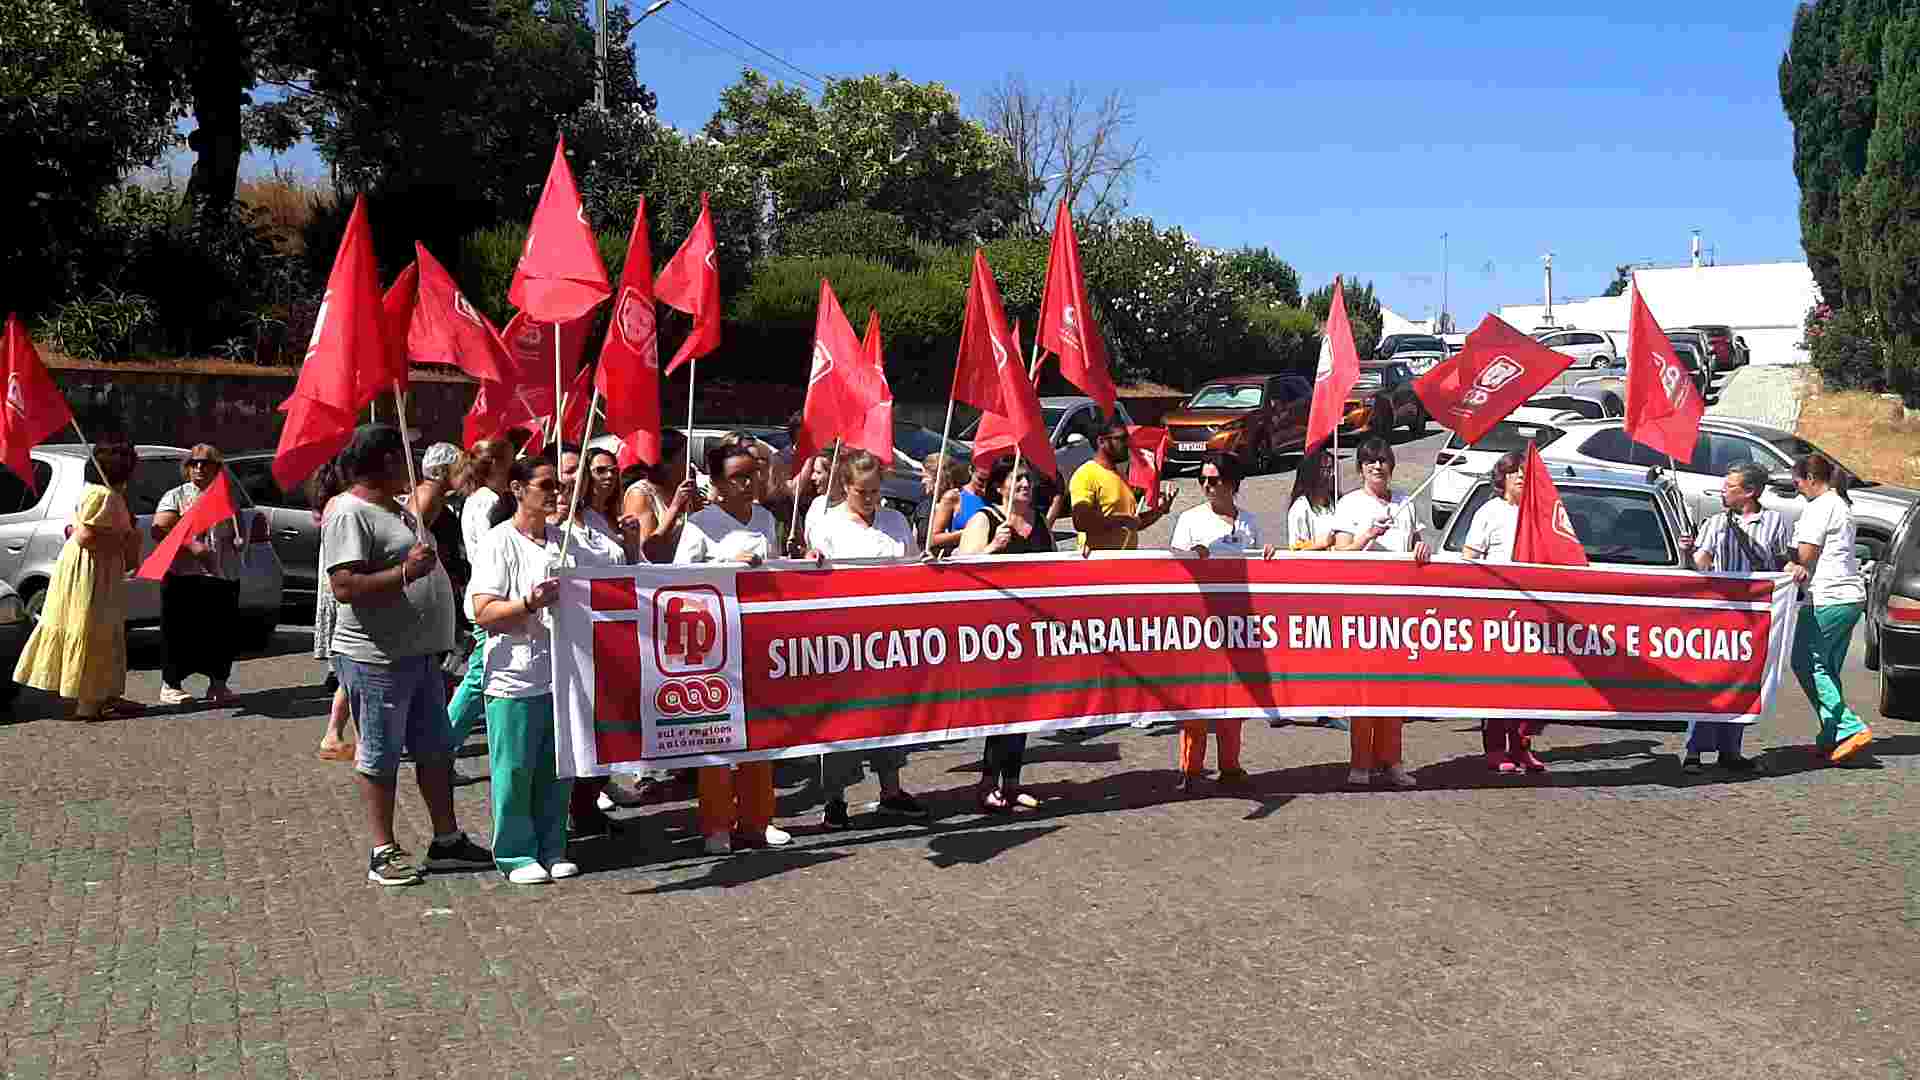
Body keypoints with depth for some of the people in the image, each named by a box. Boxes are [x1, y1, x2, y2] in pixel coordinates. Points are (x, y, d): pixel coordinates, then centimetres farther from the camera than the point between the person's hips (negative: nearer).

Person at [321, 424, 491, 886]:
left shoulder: (396, 509, 16)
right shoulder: (349, 514, -15)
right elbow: (345, 588, -24)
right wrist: (405, 572, -27)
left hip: (418, 654, 10)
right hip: (377, 658, -10)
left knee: (436, 749, 14)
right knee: (380, 756, 2)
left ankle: (447, 841, 25)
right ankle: (384, 853, 13)